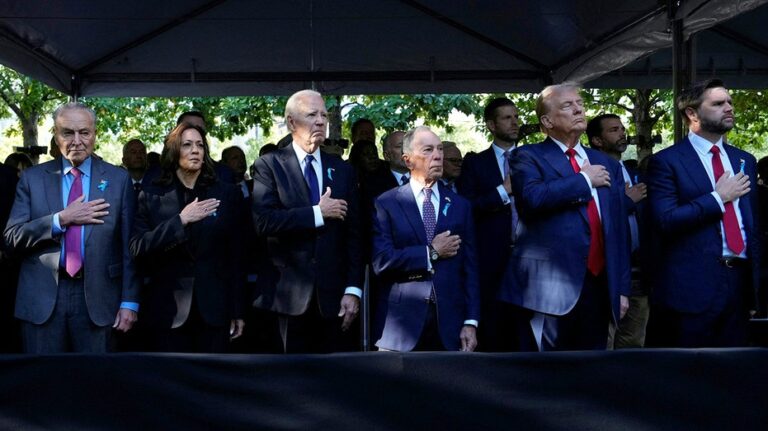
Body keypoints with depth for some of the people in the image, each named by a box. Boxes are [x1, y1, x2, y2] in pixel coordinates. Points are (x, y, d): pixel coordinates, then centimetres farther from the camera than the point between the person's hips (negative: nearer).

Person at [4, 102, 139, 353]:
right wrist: (62, 219, -14)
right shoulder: (33, 178, 5)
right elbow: (13, 236, -2)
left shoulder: (118, 179, 3)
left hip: (96, 297, -1)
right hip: (42, 298, 1)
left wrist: (129, 302, -3)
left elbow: (129, 245, 2)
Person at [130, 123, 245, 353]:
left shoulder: (227, 194, 5)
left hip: (213, 308, 0)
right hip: (168, 308, 0)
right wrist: (180, 220, -17)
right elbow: (137, 248, -7)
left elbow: (236, 255, 5)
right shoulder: (152, 196, 4)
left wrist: (238, 311, 4)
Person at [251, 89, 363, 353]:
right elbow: (263, 222, -15)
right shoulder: (269, 165, 1)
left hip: (333, 296, 3)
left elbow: (353, 235, 7)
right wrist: (317, 213, -14)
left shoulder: (341, 170, 11)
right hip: (288, 294, -3)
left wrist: (353, 290, -1)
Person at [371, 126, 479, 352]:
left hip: (449, 325, 2)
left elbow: (469, 267, 6)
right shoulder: (386, 204, 1)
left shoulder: (460, 205, 10)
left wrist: (471, 322, -1)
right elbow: (381, 262, -11)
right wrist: (431, 252, -9)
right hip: (401, 325, -2)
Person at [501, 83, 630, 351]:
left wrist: (622, 288, 13)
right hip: (549, 287, -5)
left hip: (598, 286, 6)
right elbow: (533, 197, -21)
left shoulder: (607, 165, 18)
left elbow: (620, 230, 18)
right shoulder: (528, 157, 2)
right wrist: (584, 180, -8)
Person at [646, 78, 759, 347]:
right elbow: (665, 221, -16)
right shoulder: (666, 162, -5)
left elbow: (752, 222, 19)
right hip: (692, 285, -5)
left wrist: (755, 279, 15)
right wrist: (719, 197, -13)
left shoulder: (744, 160, 15)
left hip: (740, 279, 6)